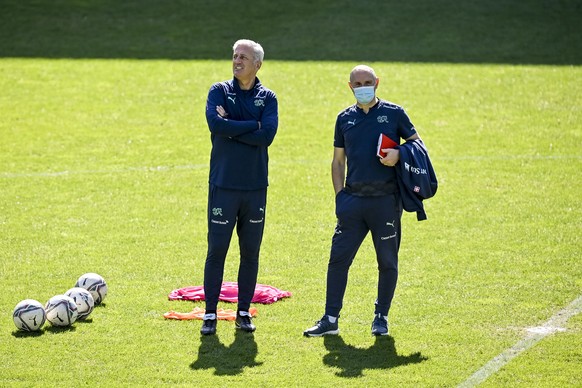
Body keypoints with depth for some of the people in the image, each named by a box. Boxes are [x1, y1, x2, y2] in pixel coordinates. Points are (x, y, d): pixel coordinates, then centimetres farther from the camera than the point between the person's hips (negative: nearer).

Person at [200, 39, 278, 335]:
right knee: (217, 250, -1)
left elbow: (267, 135, -11)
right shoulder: (219, 91, 3)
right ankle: (210, 314, 5)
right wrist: (253, 125, -10)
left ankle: (243, 313, 16)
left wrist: (231, 127, -11)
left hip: (256, 187, 2)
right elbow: (215, 123, -16)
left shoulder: (267, 98, 6)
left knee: (251, 253, 7)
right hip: (223, 185, -2)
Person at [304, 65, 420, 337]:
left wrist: (399, 154, -12)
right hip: (353, 199, 2)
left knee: (387, 261, 5)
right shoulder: (345, 118, 12)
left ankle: (381, 317, 18)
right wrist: (339, 196, 6)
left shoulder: (394, 113, 3)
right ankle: (330, 319, 3)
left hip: (386, 199, -2)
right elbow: (338, 161, 16)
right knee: (338, 258, -2)